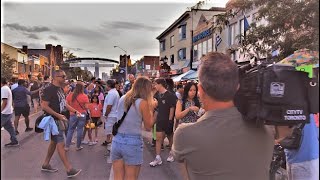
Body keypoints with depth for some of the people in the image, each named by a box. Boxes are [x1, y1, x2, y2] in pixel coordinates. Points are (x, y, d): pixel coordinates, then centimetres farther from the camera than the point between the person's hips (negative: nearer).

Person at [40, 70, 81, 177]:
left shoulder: (60, 89, 11)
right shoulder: (49, 89, -16)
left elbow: (63, 103, 19)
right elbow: (44, 106, -21)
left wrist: (75, 111, 8)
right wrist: (58, 115, -23)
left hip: (59, 120, 10)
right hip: (54, 120, -10)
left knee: (54, 142, 17)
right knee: (60, 144, -7)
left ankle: (45, 165, 32)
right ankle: (69, 170, -4)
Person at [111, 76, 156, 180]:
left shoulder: (122, 99, 6)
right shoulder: (143, 102, -10)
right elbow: (148, 127, -4)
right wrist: (151, 108, 6)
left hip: (117, 141, 5)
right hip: (133, 143, -5)